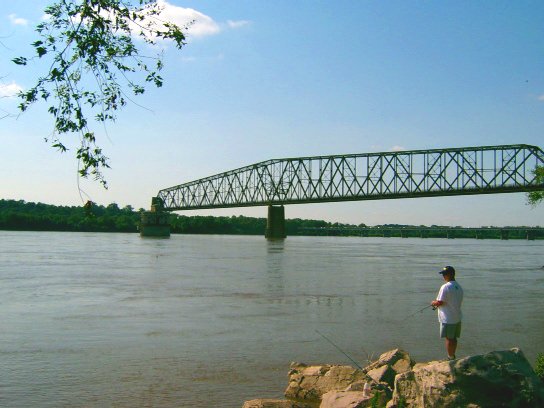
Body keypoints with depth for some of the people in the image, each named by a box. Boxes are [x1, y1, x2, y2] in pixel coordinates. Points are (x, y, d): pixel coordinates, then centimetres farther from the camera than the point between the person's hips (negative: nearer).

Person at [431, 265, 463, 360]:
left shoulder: (445, 287, -19)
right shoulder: (459, 287, 8)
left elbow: (440, 302, -21)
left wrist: (433, 303, 2)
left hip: (448, 319, -8)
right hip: (458, 318, 8)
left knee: (449, 339, 2)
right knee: (454, 338, 17)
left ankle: (450, 358, 9)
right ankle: (452, 357, 27)